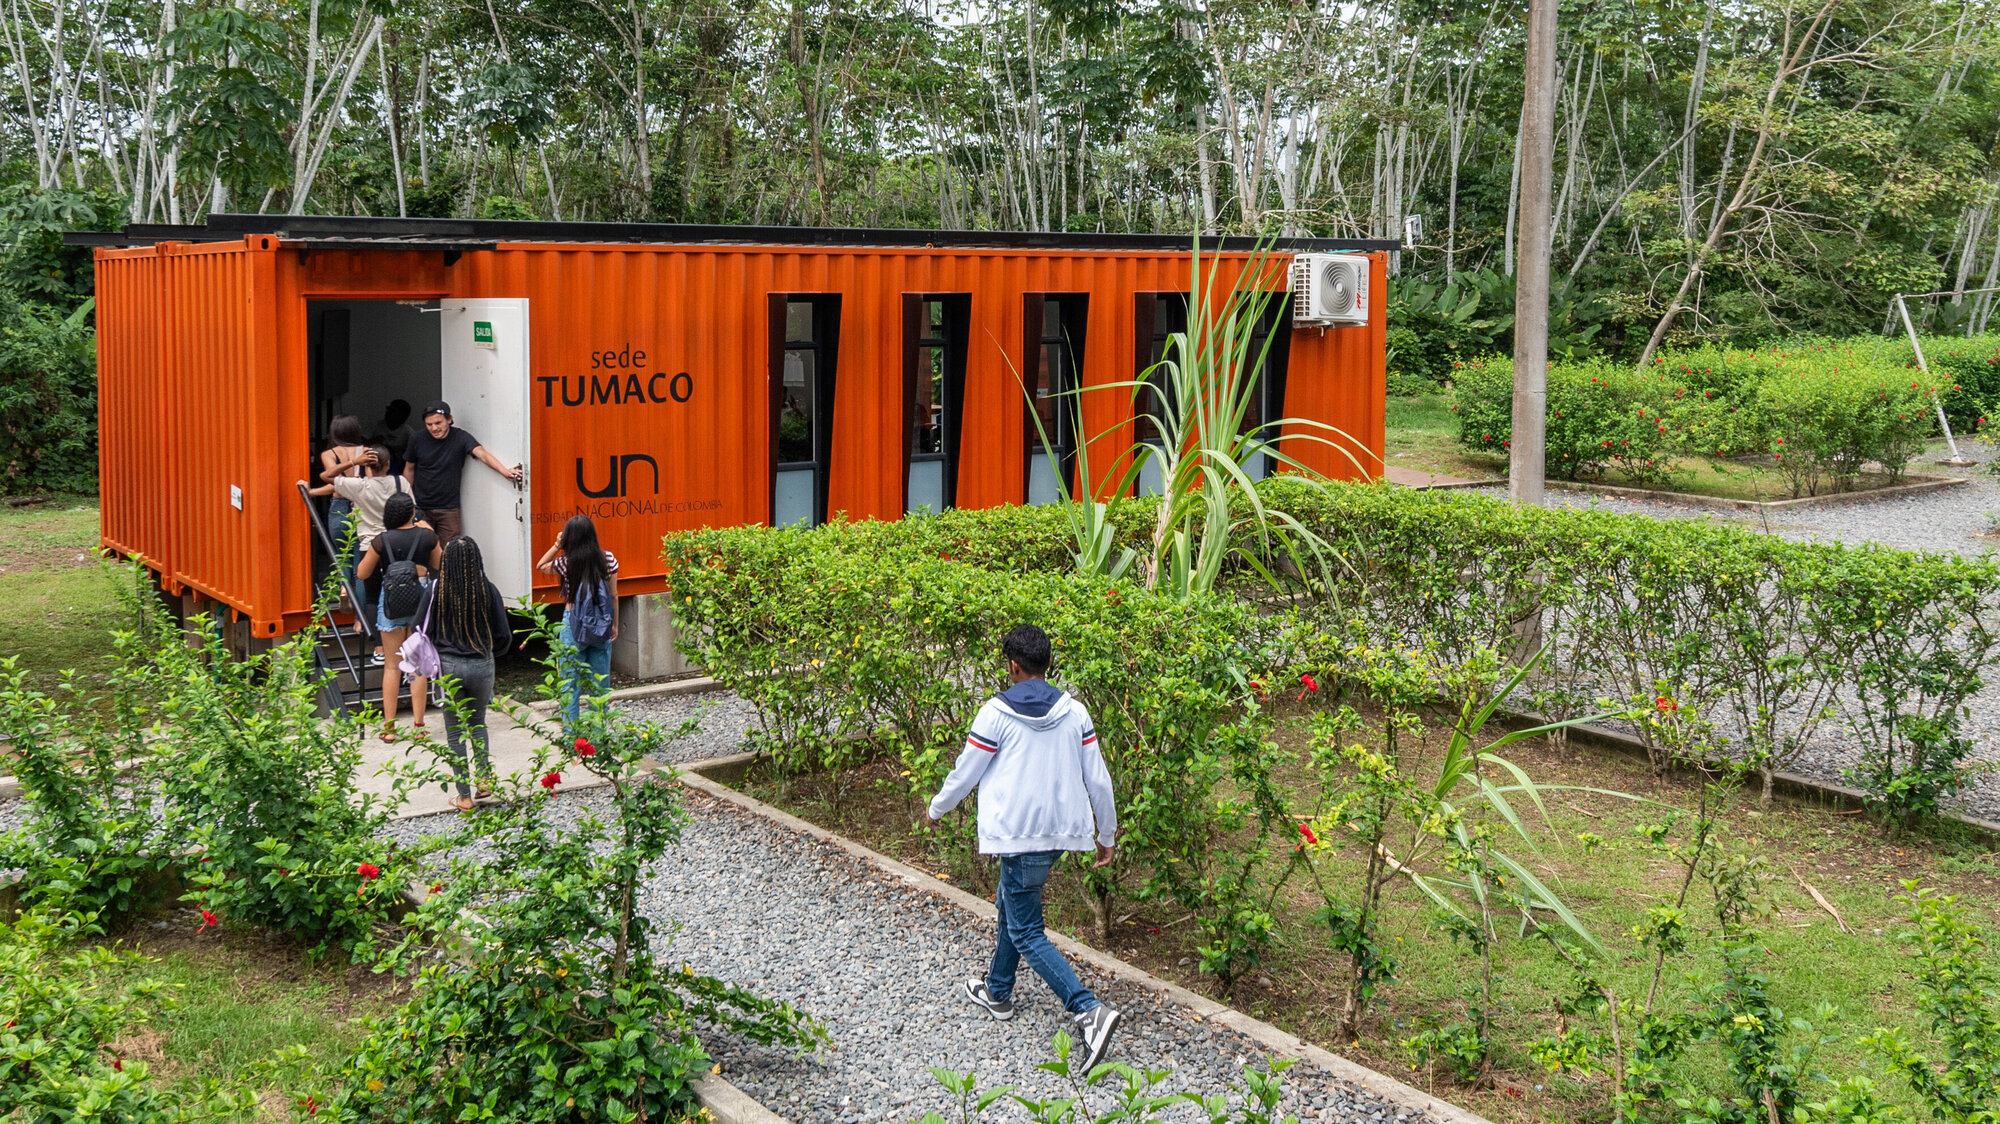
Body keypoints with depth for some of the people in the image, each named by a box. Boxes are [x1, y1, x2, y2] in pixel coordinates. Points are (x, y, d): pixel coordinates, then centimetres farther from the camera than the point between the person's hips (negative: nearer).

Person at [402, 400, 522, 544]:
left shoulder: (460, 438, -9)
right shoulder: (417, 439, -2)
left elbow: (481, 453, -25)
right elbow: (409, 469, 10)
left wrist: (505, 471, -42)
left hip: (448, 509, -1)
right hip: (420, 507, 1)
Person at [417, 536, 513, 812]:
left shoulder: (437, 589, -9)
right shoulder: (487, 590, -7)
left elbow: (421, 629, -4)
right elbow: (504, 637, -3)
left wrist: (431, 658, 16)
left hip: (448, 666, -1)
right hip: (482, 666, 1)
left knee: (455, 731, 10)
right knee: (477, 722, 24)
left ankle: (464, 796, 13)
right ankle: (485, 777, 12)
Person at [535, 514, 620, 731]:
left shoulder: (566, 563, -9)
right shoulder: (608, 559, -4)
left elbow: (540, 566, 12)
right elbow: (613, 595, 2)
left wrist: (556, 546, 5)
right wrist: (615, 624, 12)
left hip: (573, 625, -2)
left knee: (570, 686, 6)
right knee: (599, 683, 11)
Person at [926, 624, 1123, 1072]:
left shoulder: (996, 714, -10)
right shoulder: (1075, 712, 2)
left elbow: (965, 774, -1)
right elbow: (1098, 780, 5)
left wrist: (937, 809, 18)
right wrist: (1107, 836, 17)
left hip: (1019, 835, -6)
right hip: (1062, 832, 6)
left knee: (1026, 932, -1)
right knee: (1010, 906, 27)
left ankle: (1089, 1010, -17)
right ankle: (997, 992, 41)